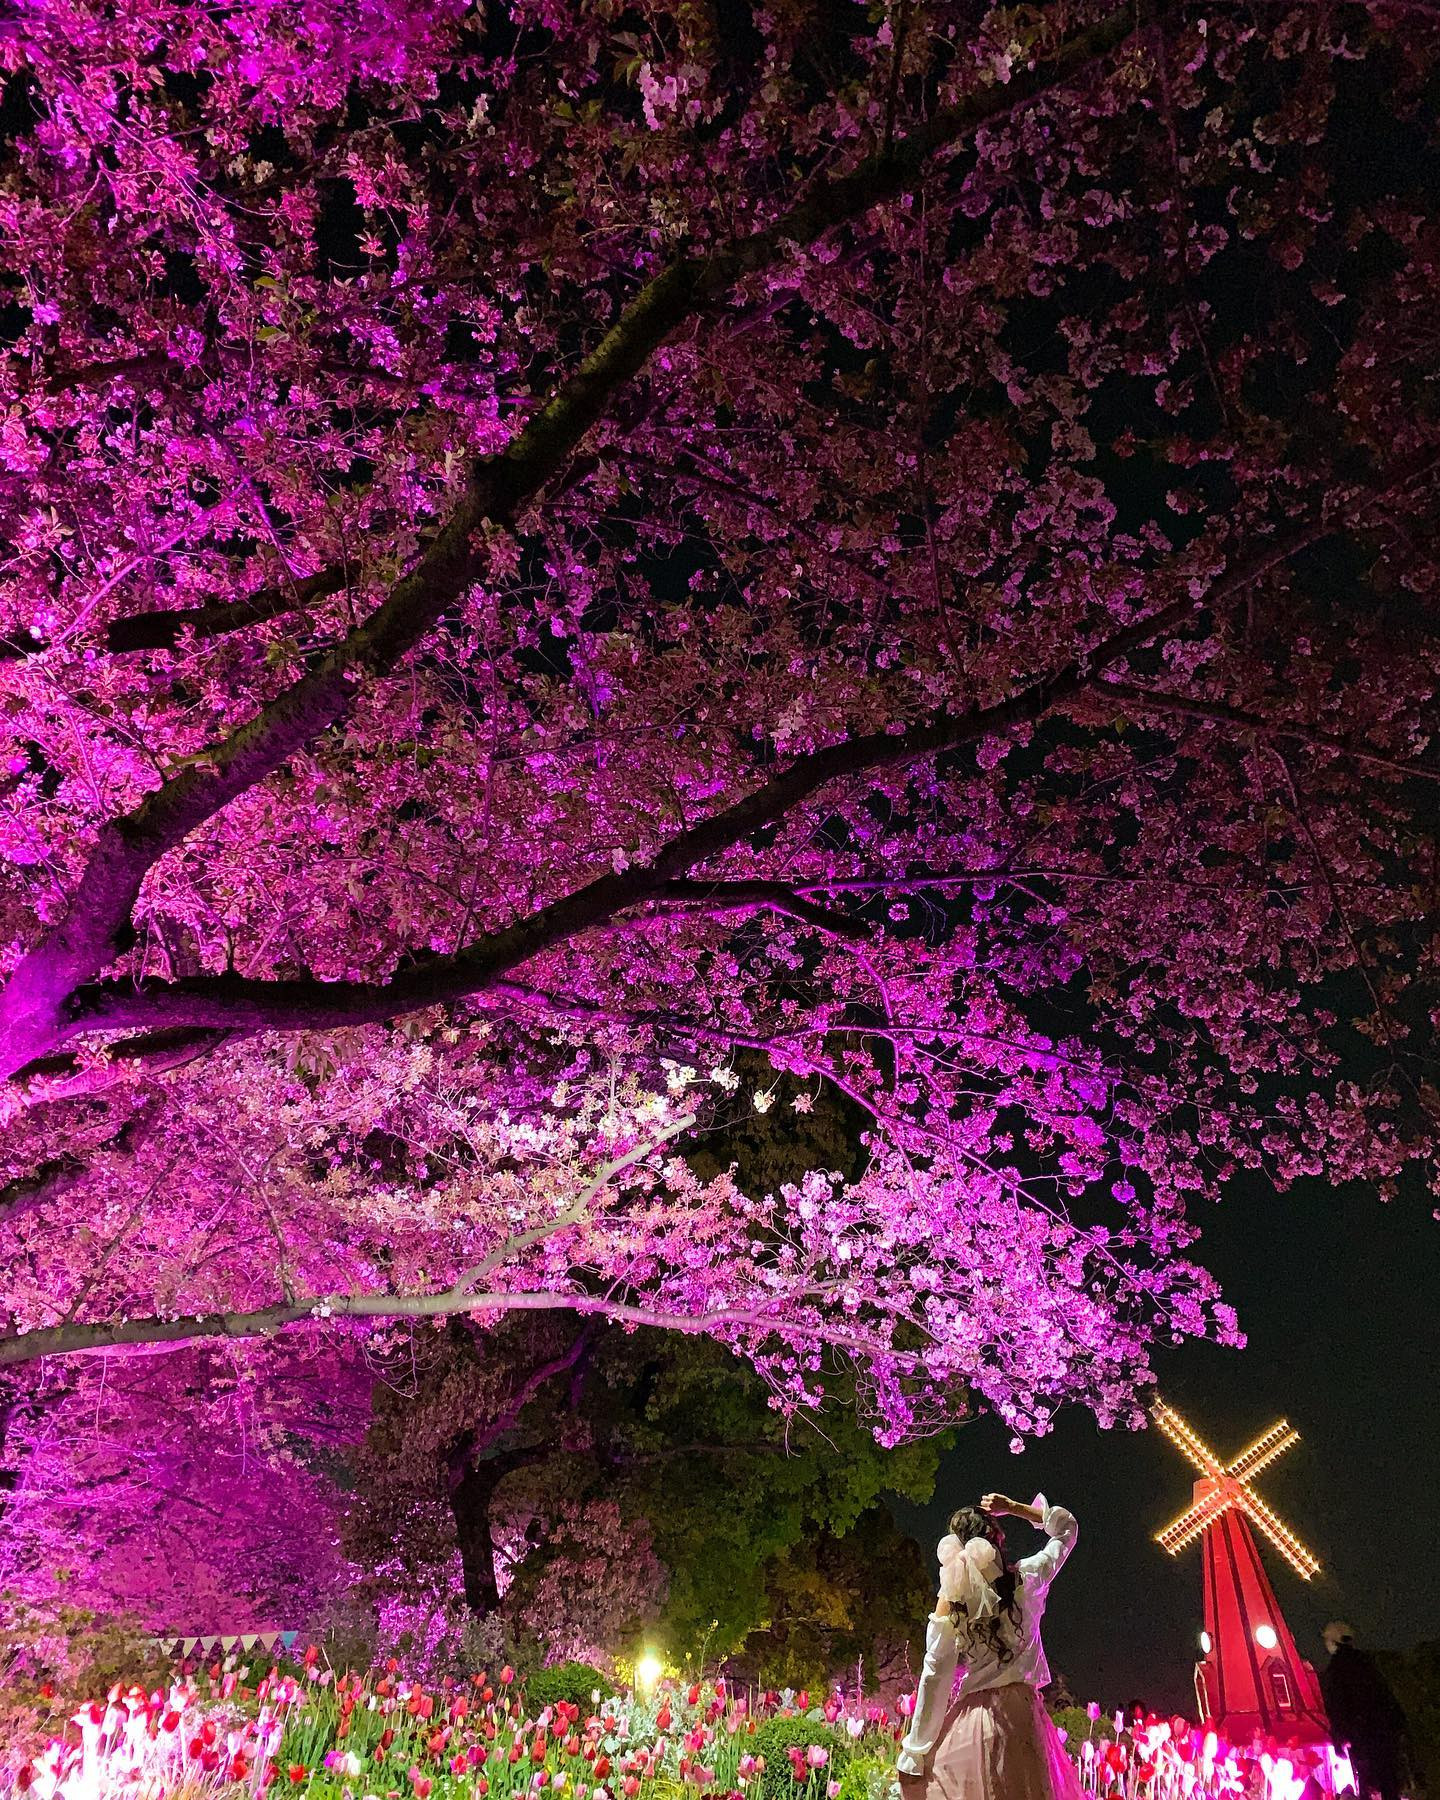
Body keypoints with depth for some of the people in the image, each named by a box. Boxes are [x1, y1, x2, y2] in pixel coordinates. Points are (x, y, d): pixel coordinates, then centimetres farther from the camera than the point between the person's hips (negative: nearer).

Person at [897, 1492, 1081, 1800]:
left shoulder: (950, 1598, -6)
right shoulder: (1025, 1579, -1)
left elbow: (935, 1676, -6)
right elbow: (1067, 1529, 17)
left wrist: (913, 1756, 0)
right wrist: (1014, 1508, 13)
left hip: (970, 1724, -2)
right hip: (1022, 1715, 2)